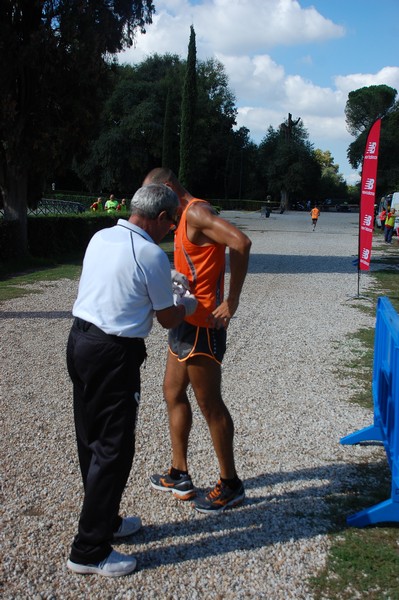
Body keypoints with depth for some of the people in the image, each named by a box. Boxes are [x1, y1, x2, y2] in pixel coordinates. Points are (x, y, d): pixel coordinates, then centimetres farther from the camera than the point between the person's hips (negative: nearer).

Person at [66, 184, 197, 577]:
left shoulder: (100, 237, 8)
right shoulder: (152, 255, -13)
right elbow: (167, 319, -4)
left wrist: (164, 280, 28)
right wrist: (187, 306, 17)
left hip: (79, 340, 9)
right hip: (114, 354, -9)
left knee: (90, 441, 17)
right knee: (113, 449, 0)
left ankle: (104, 521, 34)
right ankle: (89, 551, 8)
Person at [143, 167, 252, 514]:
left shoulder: (196, 212, -16)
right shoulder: (187, 218, 16)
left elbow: (241, 243, -30)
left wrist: (231, 301, -27)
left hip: (202, 325, -11)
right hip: (185, 322, 11)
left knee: (210, 404, 0)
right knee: (173, 394, 17)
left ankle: (230, 485, 14)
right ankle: (179, 475, 29)